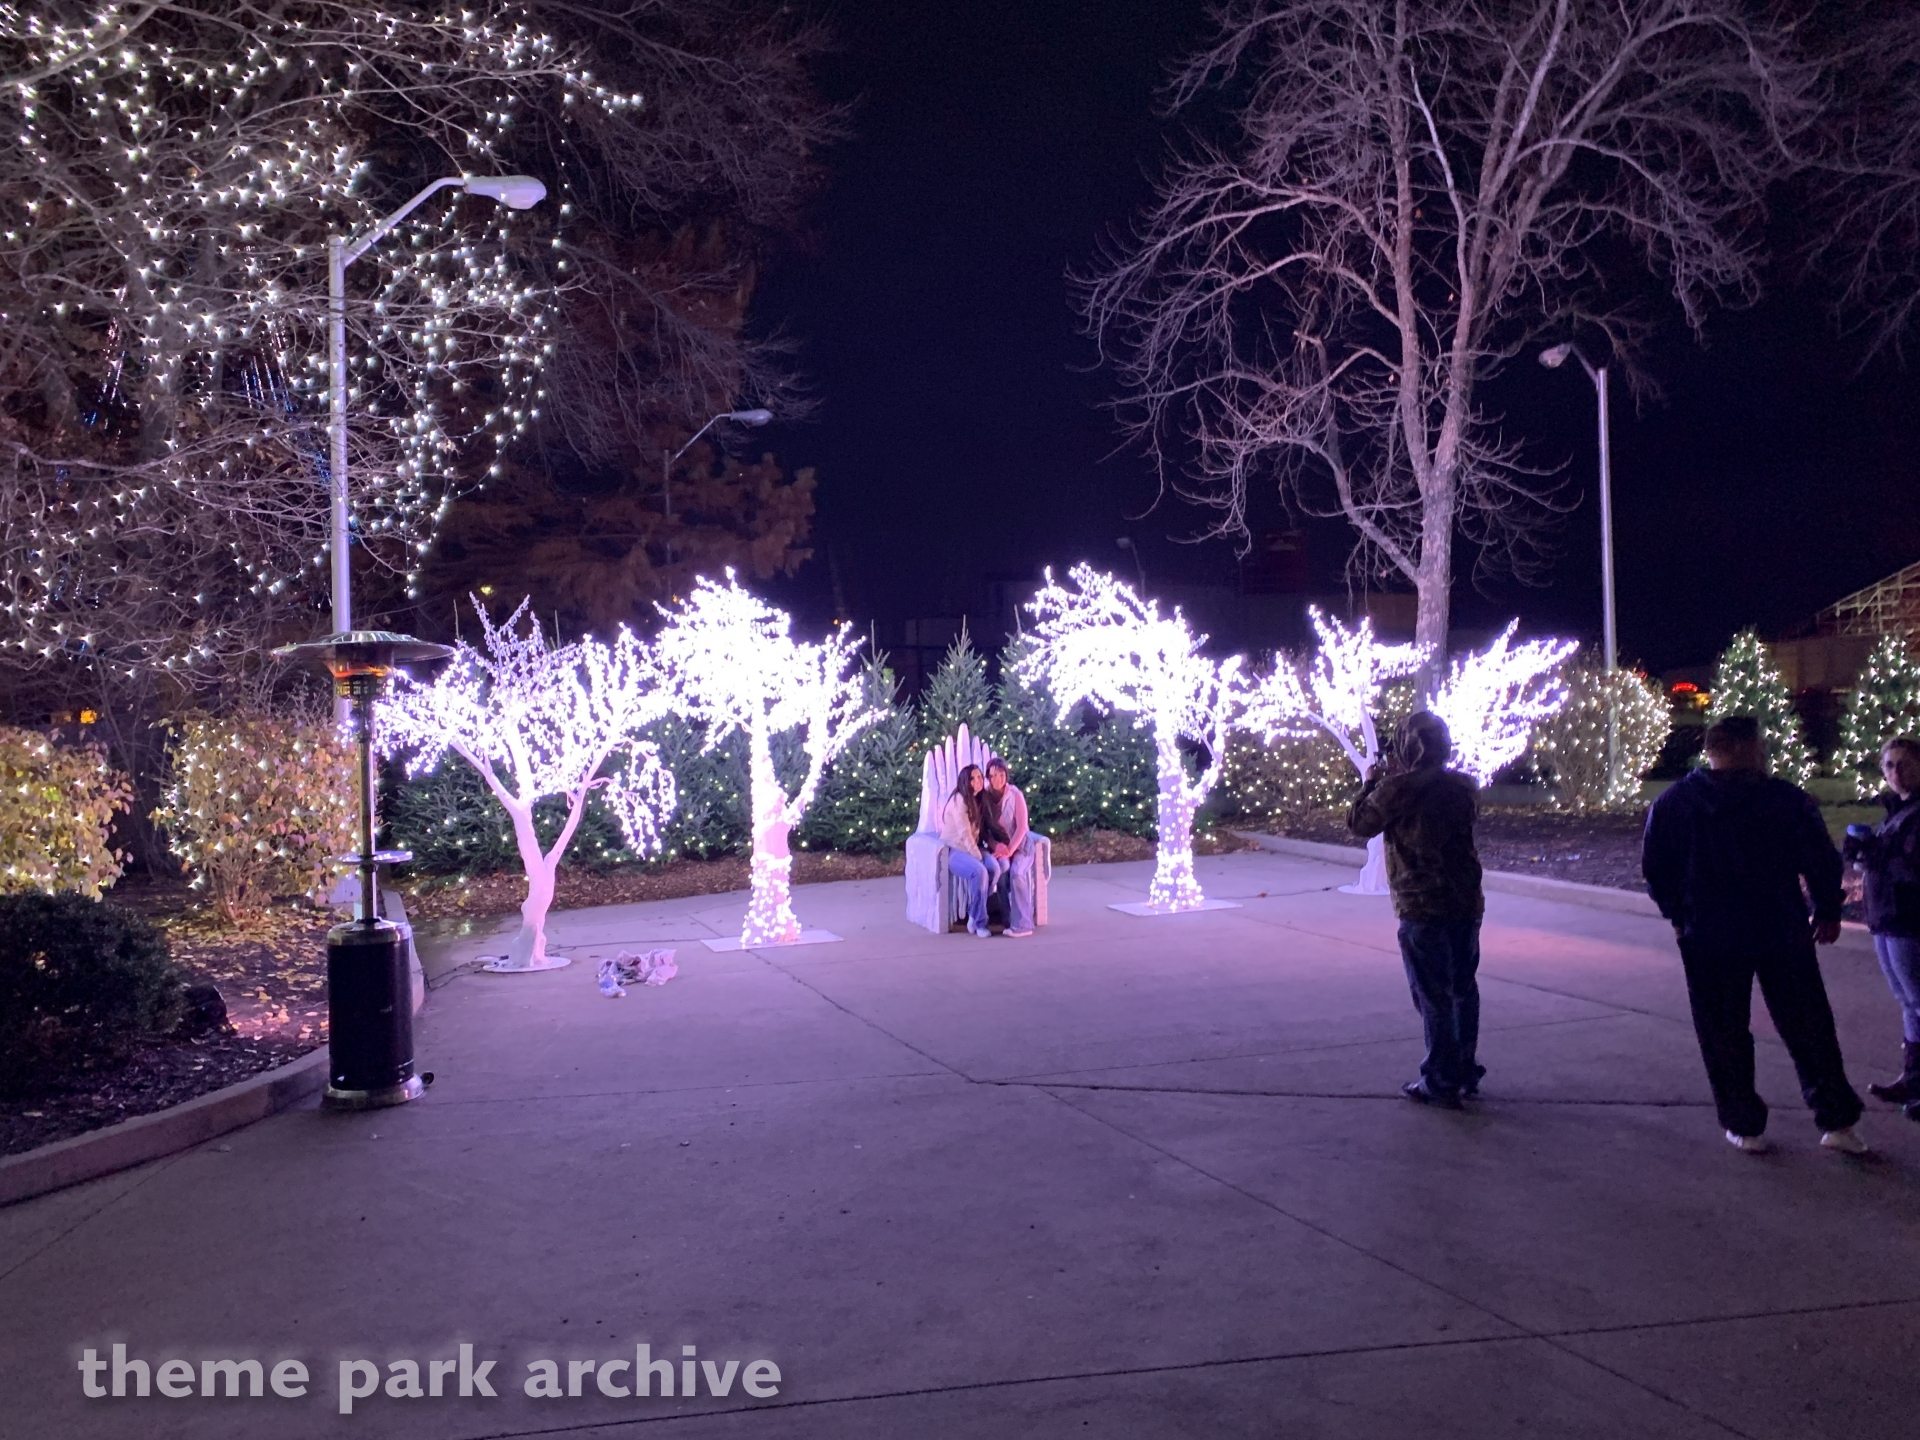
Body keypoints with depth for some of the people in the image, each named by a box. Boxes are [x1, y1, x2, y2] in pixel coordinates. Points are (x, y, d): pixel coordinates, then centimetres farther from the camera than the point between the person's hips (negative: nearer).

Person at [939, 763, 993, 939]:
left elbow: (977, 831, 14)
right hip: (953, 851, -7)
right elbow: (964, 833, -18)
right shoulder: (959, 800, -12)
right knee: (979, 872, -35)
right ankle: (979, 922, -21)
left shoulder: (978, 800, 13)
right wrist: (977, 856, -18)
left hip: (970, 850, 7)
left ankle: (974, 915, -15)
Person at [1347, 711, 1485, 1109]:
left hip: (1422, 908, -6)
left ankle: (1440, 1083, 6)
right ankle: (1466, 1072, 27)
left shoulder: (1397, 788, -14)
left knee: (1433, 996, 1)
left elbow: (1359, 823, -1)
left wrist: (1371, 783, 14)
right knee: (1463, 989, 17)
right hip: (1466, 902, 6)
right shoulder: (1462, 786, 5)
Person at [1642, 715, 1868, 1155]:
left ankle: (1744, 1127, 15)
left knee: (1724, 1035, 10)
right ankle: (1837, 1121, 17)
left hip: (1708, 938, 1)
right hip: (1783, 935, 0)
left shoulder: (1671, 804, -3)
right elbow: (1822, 860, -4)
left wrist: (1678, 916, 15)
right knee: (1808, 1027, 13)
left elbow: (1654, 869, 1)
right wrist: (1827, 911, 11)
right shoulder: (1787, 800, -8)